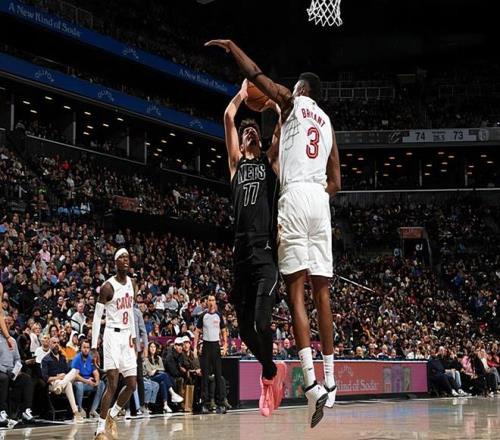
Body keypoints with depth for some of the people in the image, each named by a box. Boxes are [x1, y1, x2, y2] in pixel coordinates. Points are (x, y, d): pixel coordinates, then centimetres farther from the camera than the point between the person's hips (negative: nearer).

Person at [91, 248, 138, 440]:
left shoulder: (132, 284, 10)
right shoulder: (108, 287, -11)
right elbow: (97, 317, -10)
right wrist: (94, 347, -15)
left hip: (127, 337, 7)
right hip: (112, 335, -7)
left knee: (132, 384, 6)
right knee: (112, 385, -12)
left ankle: (112, 415, 28)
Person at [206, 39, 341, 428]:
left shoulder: (293, 102, 11)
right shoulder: (328, 124, 26)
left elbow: (254, 73, 9)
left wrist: (230, 44, 24)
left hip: (295, 196, -6)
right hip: (321, 199, 6)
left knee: (296, 291, -10)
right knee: (322, 292, 8)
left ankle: (312, 383, -20)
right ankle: (330, 381, 10)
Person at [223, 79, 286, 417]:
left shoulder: (270, 160, 15)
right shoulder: (236, 162, 18)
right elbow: (228, 117, 9)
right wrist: (243, 92, 17)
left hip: (266, 252, -3)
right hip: (242, 253, 3)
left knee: (262, 322, -18)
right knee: (245, 328, 5)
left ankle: (268, 373, 7)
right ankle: (273, 370, 28)